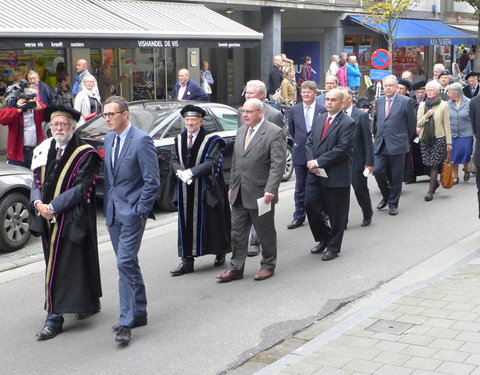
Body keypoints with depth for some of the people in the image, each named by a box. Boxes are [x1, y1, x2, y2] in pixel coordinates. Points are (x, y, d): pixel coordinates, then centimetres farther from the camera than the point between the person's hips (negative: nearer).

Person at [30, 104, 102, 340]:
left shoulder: (85, 154, -9)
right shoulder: (44, 151, 9)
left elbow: (80, 188, -15)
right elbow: (37, 182, 10)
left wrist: (53, 207, -19)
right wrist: (38, 203, -10)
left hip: (72, 221, -6)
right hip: (49, 220, 6)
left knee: (69, 266, -2)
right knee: (54, 266, 11)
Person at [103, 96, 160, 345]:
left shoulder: (141, 140, -13)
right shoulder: (109, 139, 12)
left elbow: (152, 181, -14)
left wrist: (140, 211, -14)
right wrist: (107, 207, 13)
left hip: (132, 213, -8)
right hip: (114, 212, 8)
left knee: (125, 264, -12)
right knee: (128, 263, 14)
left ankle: (126, 322, -8)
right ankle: (139, 313, 26)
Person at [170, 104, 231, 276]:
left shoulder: (211, 140, -8)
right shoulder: (180, 139, 9)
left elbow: (212, 162, -15)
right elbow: (175, 160, 8)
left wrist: (191, 172, -21)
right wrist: (180, 172, -13)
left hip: (205, 189, -4)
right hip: (186, 189, 4)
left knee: (211, 222, 5)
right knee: (187, 225, 5)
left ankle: (220, 253, 23)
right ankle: (187, 261, 9)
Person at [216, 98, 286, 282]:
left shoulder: (274, 133, -11)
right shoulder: (241, 131, 12)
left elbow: (278, 164, -17)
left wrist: (270, 190, -24)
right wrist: (232, 185, 16)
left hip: (260, 194, -7)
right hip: (239, 194, 7)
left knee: (266, 233, 8)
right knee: (237, 233, 9)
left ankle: (268, 265, 24)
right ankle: (236, 268, 17)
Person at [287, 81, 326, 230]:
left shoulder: (323, 110, -6)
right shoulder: (294, 110, 4)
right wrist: (298, 142, 10)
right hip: (300, 154, 3)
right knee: (300, 187, 8)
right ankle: (299, 217, 16)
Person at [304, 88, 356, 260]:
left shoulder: (347, 123, -11)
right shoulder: (319, 119, 12)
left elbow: (342, 149, -18)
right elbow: (309, 142, 11)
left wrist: (319, 162, -17)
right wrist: (311, 162, -8)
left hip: (336, 176, -6)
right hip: (315, 174, 7)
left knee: (336, 214, 5)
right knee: (310, 205, 7)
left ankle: (333, 247, 20)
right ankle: (323, 238, 28)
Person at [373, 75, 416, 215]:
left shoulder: (405, 101, -5)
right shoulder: (378, 101, 11)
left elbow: (411, 123, 1)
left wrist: (405, 139, 8)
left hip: (397, 145, -4)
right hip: (380, 144, 4)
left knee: (396, 176, 3)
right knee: (378, 171, -6)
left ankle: (393, 203, 16)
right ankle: (386, 195, 20)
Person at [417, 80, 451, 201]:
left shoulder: (443, 105, -1)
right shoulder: (422, 105, 9)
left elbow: (447, 125, 0)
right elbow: (418, 124, 8)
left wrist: (449, 142, -2)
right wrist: (426, 116, -10)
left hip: (438, 138, -3)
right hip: (425, 138, 3)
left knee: (434, 164, -6)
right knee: (428, 164, 5)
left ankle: (430, 191, -1)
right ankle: (435, 182, 31)